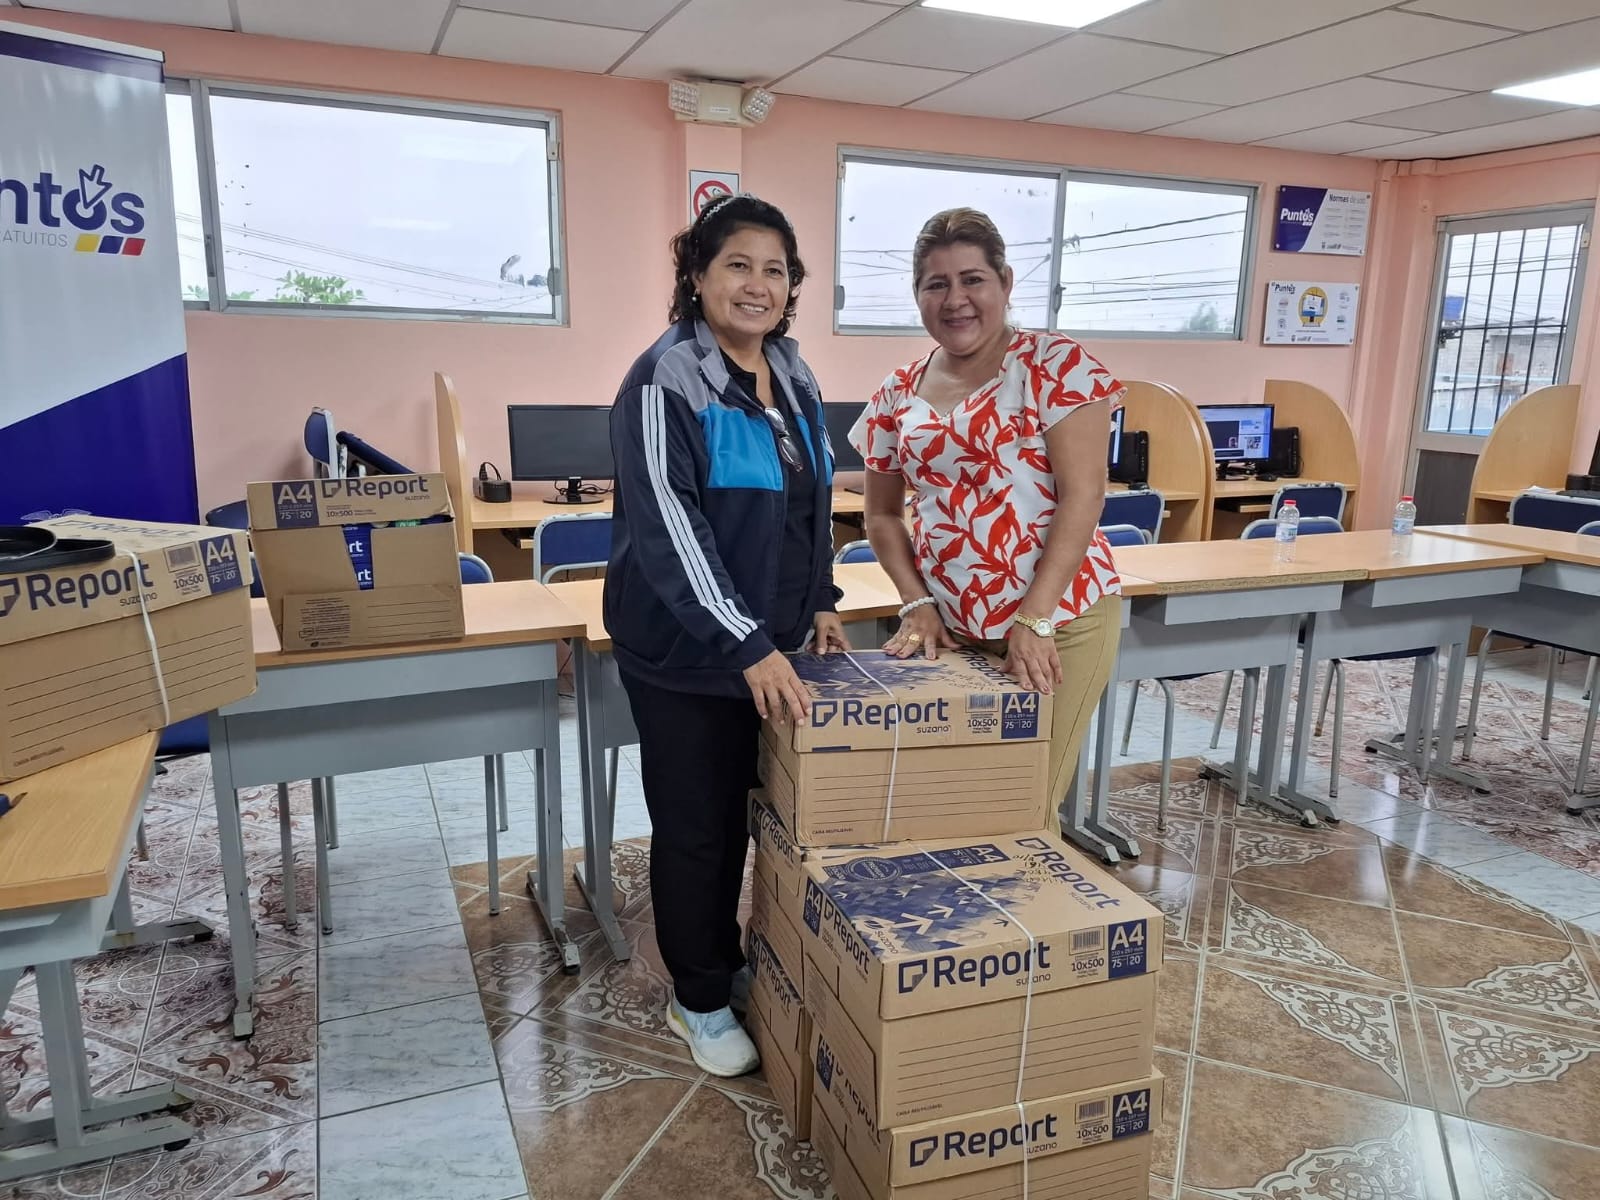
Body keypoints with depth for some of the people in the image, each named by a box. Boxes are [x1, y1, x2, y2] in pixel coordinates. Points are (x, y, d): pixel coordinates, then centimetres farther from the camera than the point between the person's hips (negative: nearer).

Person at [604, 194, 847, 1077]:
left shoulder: (793, 377, 8)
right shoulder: (666, 379, -16)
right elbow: (667, 526, -24)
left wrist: (819, 601, 9)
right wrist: (747, 645, -28)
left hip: (768, 641, 7)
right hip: (684, 649, -7)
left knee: (741, 814, 18)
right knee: (693, 824, 7)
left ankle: (726, 964, 38)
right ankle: (699, 1000, 26)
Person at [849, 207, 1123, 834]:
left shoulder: (1056, 364, -7)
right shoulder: (898, 394, 6)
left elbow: (1083, 496, -12)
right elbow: (882, 516, 13)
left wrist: (1033, 619, -18)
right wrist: (917, 604, -2)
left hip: (1058, 617, -4)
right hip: (950, 628, 4)